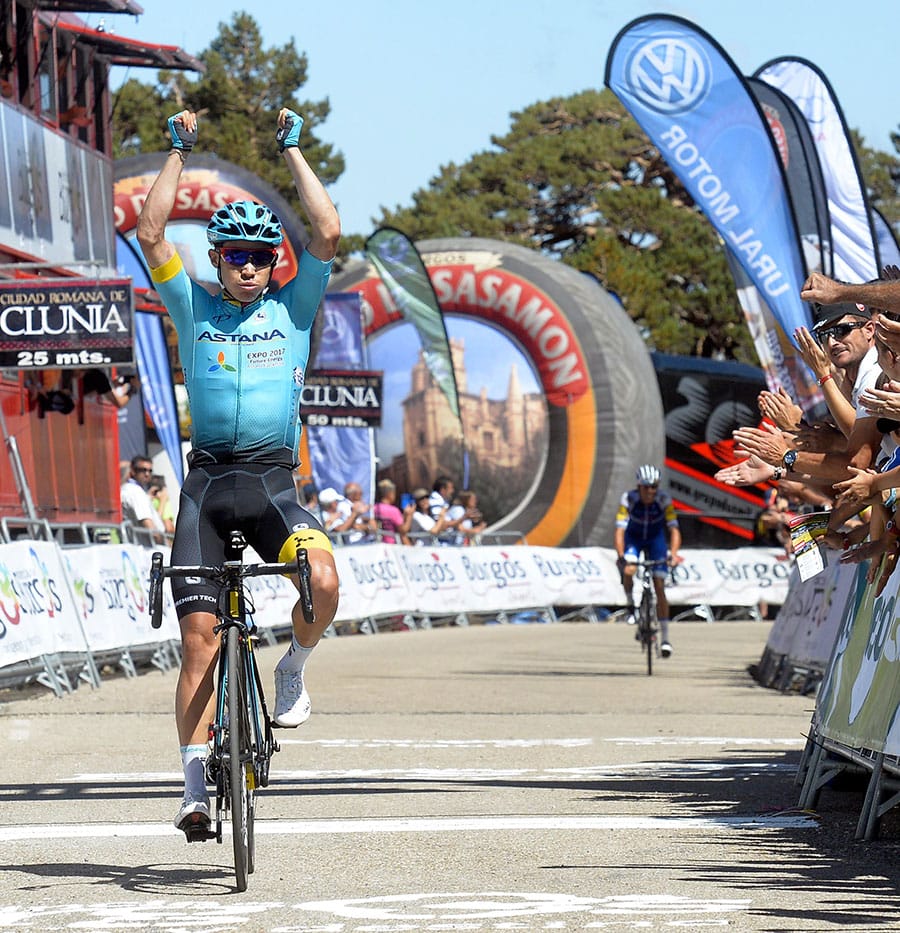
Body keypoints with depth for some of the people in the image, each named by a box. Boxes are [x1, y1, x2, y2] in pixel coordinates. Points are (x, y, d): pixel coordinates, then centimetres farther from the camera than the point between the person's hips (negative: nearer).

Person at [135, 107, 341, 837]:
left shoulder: (292, 309, 10)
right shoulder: (194, 309, 10)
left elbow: (329, 233, -1)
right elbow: (151, 234, 0)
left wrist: (292, 150, 2)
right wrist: (180, 153, 2)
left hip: (273, 483, -1)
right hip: (207, 482, 1)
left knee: (324, 580, -29)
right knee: (200, 634, -7)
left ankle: (294, 668, 2)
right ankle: (196, 782, -4)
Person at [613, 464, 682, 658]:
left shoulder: (664, 500, -27)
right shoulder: (628, 499, -29)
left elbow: (674, 529, -30)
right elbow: (620, 530, -33)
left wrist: (673, 554, -45)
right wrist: (621, 557, -46)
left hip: (655, 539, 0)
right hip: (633, 538, 0)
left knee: (659, 587, -7)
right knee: (628, 571, -30)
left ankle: (665, 638, -3)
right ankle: (631, 606, -1)